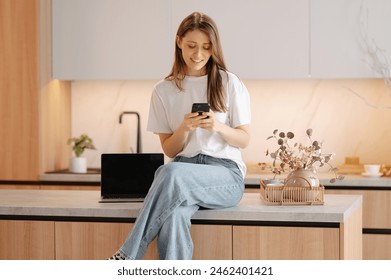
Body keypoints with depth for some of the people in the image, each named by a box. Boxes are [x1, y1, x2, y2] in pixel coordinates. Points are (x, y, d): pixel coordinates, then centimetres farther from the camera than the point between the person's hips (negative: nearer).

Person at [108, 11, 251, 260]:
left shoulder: (229, 84, 5)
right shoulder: (164, 90, 10)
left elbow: (244, 139, 7)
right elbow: (169, 150, 11)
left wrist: (218, 126, -14)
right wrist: (184, 128, -12)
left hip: (225, 172, -2)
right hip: (183, 168, 2)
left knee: (173, 172, -36)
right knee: (174, 217, -36)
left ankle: (127, 257, -30)